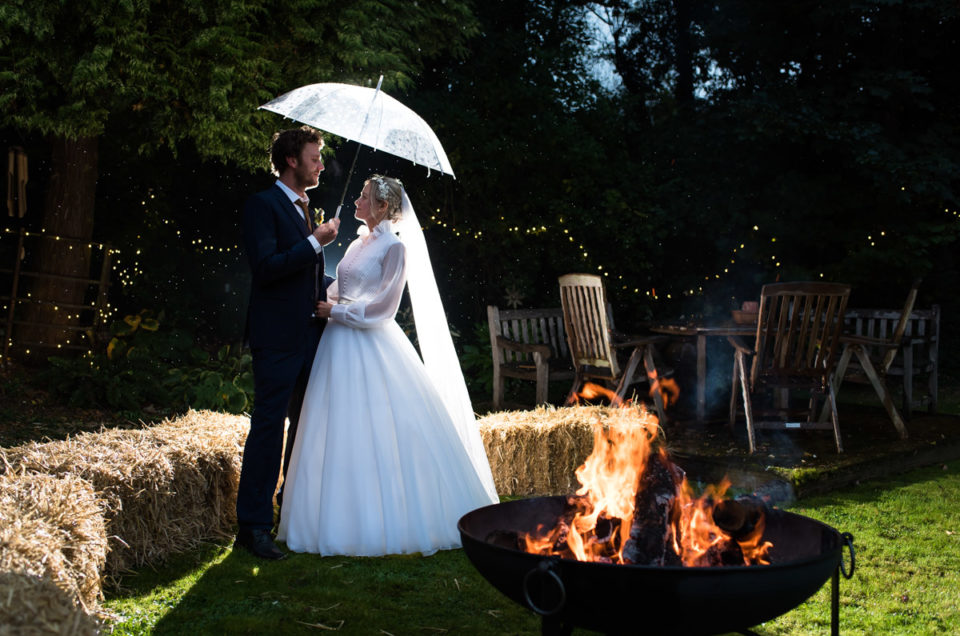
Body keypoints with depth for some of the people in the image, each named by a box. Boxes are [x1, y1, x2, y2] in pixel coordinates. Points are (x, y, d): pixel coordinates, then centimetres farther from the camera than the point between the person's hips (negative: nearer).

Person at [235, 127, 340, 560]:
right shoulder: (263, 205, -8)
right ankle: (253, 526, -1)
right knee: (268, 427, -7)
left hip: (310, 335, 9)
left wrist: (327, 297, 11)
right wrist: (315, 242, -18)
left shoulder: (306, 208, 18)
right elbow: (264, 267, -20)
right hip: (278, 337, -9)